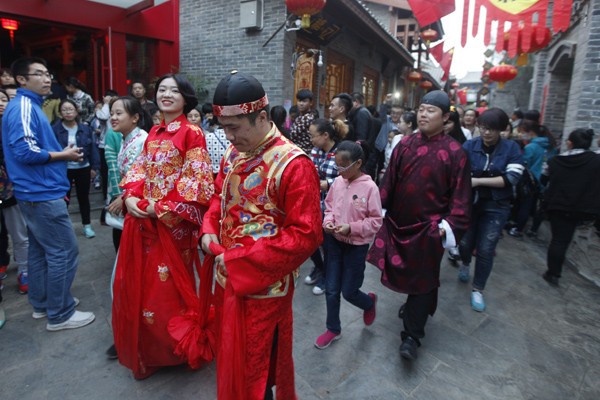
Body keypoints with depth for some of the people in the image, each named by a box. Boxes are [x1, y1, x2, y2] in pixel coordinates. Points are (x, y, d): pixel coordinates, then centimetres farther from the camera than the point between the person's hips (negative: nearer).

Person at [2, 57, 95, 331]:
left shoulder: (29, 106, 17)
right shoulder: (24, 106, -14)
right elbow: (25, 151, -24)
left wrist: (61, 155, 8)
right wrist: (64, 155, -13)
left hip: (35, 193, 10)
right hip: (42, 194, -10)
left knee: (40, 250, 17)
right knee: (64, 252, -4)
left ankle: (42, 303, 30)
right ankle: (60, 314, 8)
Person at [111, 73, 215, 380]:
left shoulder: (192, 133, -10)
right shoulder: (154, 133, 12)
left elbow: (197, 180, -16)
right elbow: (139, 169, 13)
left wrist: (161, 207, -16)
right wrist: (130, 197, -6)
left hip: (172, 221, -7)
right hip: (143, 218, 7)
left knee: (167, 286, 6)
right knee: (140, 283, 16)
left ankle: (172, 347, 32)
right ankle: (145, 348, 39)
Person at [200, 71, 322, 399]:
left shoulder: (293, 164, -21)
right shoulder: (233, 154, 3)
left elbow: (306, 235, -23)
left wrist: (239, 261, -21)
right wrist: (209, 230, -5)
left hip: (263, 286, -7)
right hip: (227, 278, 7)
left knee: (254, 371, 13)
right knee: (228, 359, 26)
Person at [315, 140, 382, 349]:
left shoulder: (369, 187, -18)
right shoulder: (337, 182, -3)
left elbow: (376, 221, -14)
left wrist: (352, 228, -23)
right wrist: (328, 222, -9)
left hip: (356, 246, -5)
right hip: (335, 242, 5)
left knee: (348, 291, 8)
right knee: (331, 290, 12)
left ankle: (369, 303, 43)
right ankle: (333, 329, 34)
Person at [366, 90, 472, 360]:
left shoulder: (454, 152, -8)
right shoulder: (405, 145, 2)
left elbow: (460, 194, -7)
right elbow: (389, 180, 4)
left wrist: (450, 225, -13)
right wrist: (379, 208, 1)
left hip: (429, 227, -4)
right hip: (398, 222, 4)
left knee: (422, 278, 5)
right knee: (404, 271, 19)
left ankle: (412, 335, 16)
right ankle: (415, 305, 47)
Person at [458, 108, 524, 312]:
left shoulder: (511, 148, -5)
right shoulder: (469, 146, -6)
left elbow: (512, 178, -15)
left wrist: (478, 181, -21)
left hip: (496, 207, 0)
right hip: (469, 203, 1)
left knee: (485, 250, 1)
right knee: (465, 242, 10)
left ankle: (477, 290, 21)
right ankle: (465, 263, 47)